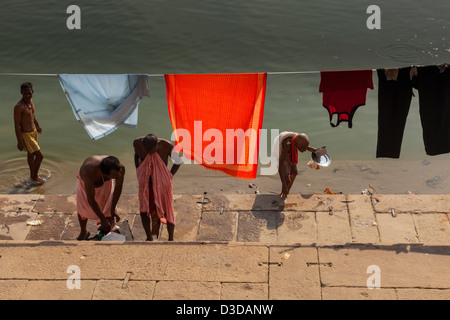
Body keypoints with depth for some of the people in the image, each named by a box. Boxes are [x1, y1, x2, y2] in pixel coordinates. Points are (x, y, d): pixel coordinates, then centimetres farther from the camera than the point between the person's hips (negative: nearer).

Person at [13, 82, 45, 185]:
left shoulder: (30, 100, -1)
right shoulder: (19, 107, -28)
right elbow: (17, 125, -24)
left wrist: (37, 125, 31)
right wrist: (19, 142, -22)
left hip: (33, 131, 9)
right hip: (26, 134, -9)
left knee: (31, 154, 24)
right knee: (40, 155, -5)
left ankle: (32, 174, 43)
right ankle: (34, 178, 14)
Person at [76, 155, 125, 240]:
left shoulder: (120, 168, -40)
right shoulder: (90, 173, -49)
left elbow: (118, 188, -20)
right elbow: (90, 199, -37)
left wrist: (113, 209, -17)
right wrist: (102, 218, -32)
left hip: (106, 183, 2)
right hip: (85, 182, -2)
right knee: (82, 209, 12)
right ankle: (83, 232, 42)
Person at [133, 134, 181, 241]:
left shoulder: (166, 145, -24)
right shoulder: (137, 143, -16)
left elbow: (178, 161, -6)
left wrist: (169, 177, -13)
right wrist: (138, 173, 1)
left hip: (162, 183, -2)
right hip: (145, 182, 2)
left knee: (167, 210, -3)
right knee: (144, 210, -4)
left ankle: (171, 238, 10)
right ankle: (149, 238, 12)